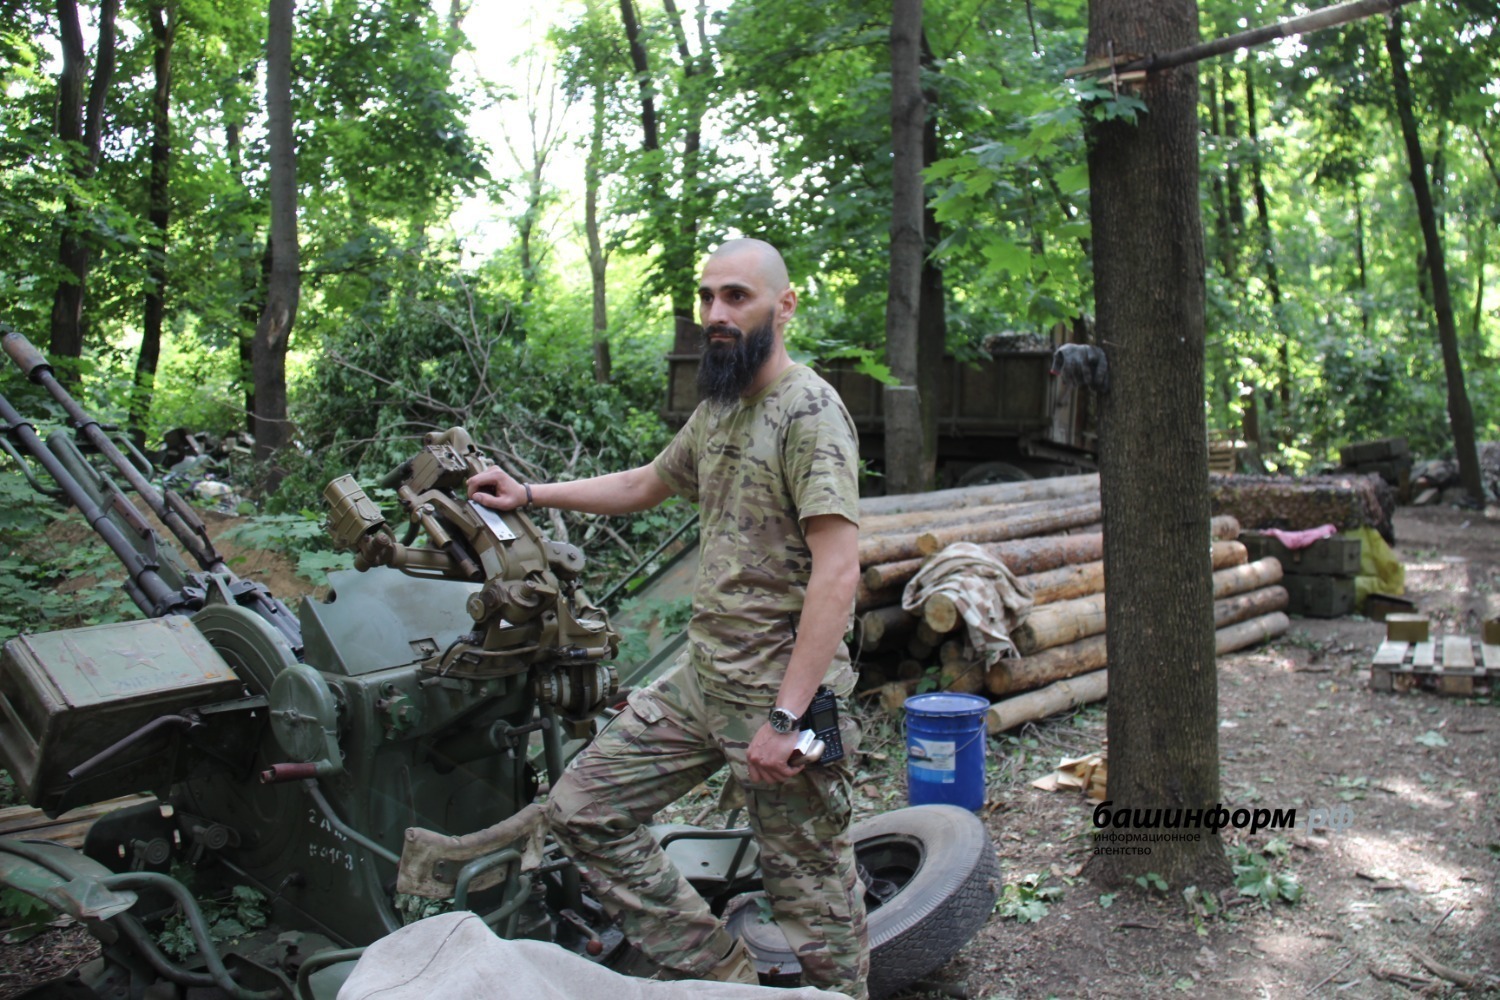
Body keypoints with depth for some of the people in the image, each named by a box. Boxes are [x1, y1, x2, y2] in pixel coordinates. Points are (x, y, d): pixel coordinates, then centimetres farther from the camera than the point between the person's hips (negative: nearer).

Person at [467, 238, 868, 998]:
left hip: (784, 686, -9)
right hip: (701, 678, 9)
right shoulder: (717, 409, 14)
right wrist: (529, 495, 29)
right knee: (583, 809, 9)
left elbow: (836, 572, -22)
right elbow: (643, 486, 32)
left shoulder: (808, 409, -14)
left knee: (810, 890, 2)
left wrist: (785, 716, -24)